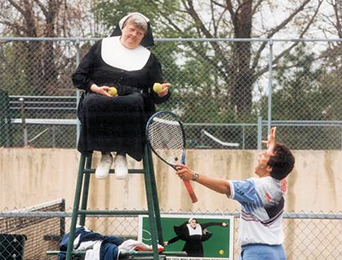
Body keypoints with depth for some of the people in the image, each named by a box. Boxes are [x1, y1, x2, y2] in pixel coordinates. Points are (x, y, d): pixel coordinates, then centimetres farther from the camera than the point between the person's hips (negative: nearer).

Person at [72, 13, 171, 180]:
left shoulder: (148, 58, 20)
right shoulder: (102, 46, 16)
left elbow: (156, 96, 17)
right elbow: (78, 77, 11)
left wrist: (162, 92, -8)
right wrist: (96, 88, -8)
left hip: (132, 102, 0)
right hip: (99, 99, 0)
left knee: (134, 103, -38)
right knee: (91, 103, -38)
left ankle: (122, 154, -24)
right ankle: (105, 154, -23)